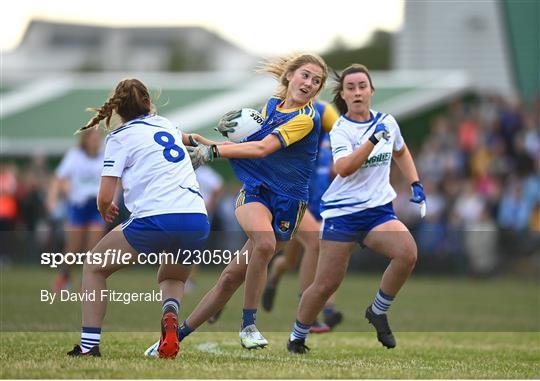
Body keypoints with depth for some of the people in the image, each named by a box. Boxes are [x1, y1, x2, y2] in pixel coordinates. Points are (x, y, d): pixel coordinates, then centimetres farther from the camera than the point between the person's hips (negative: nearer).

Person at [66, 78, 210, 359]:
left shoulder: (120, 137, 5)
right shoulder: (164, 124, 23)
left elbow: (105, 197, 1)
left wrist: (105, 210, 21)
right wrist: (197, 141, 71)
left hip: (155, 221, -5)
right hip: (198, 222, 5)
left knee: (93, 267, 16)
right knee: (171, 278, 33)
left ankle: (89, 345, 2)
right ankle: (170, 313, -4)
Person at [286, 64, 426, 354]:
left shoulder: (387, 121, 7)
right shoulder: (340, 130, -7)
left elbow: (401, 153, 29)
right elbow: (344, 168, -26)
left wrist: (415, 184, 18)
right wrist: (374, 139, -32)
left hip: (379, 210, 3)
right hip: (343, 212, -3)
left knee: (407, 253, -26)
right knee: (327, 284, -5)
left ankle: (378, 312, -3)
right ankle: (297, 338, 18)